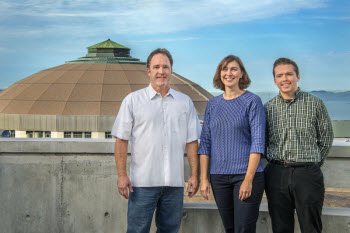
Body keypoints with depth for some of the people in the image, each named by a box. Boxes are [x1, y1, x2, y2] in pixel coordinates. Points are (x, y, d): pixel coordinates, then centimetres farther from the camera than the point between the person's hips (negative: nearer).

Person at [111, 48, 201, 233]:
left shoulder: (185, 102, 11)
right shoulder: (133, 100, 3)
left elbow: (192, 141, 10)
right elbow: (121, 140, 0)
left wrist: (194, 175, 4)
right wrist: (122, 175, -7)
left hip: (174, 182, 3)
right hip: (143, 181, -3)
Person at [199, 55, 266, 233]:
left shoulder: (252, 102, -1)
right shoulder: (213, 104, 12)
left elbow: (258, 142, -7)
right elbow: (205, 142, 11)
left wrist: (249, 179, -14)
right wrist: (203, 178, 4)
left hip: (246, 174, -4)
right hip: (219, 176, 4)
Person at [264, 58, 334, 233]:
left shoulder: (315, 103, 2)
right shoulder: (268, 107, 7)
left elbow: (326, 139, 8)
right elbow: (263, 141, 15)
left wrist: (313, 163, 10)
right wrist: (277, 162, 9)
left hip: (307, 174, -2)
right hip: (276, 175, 2)